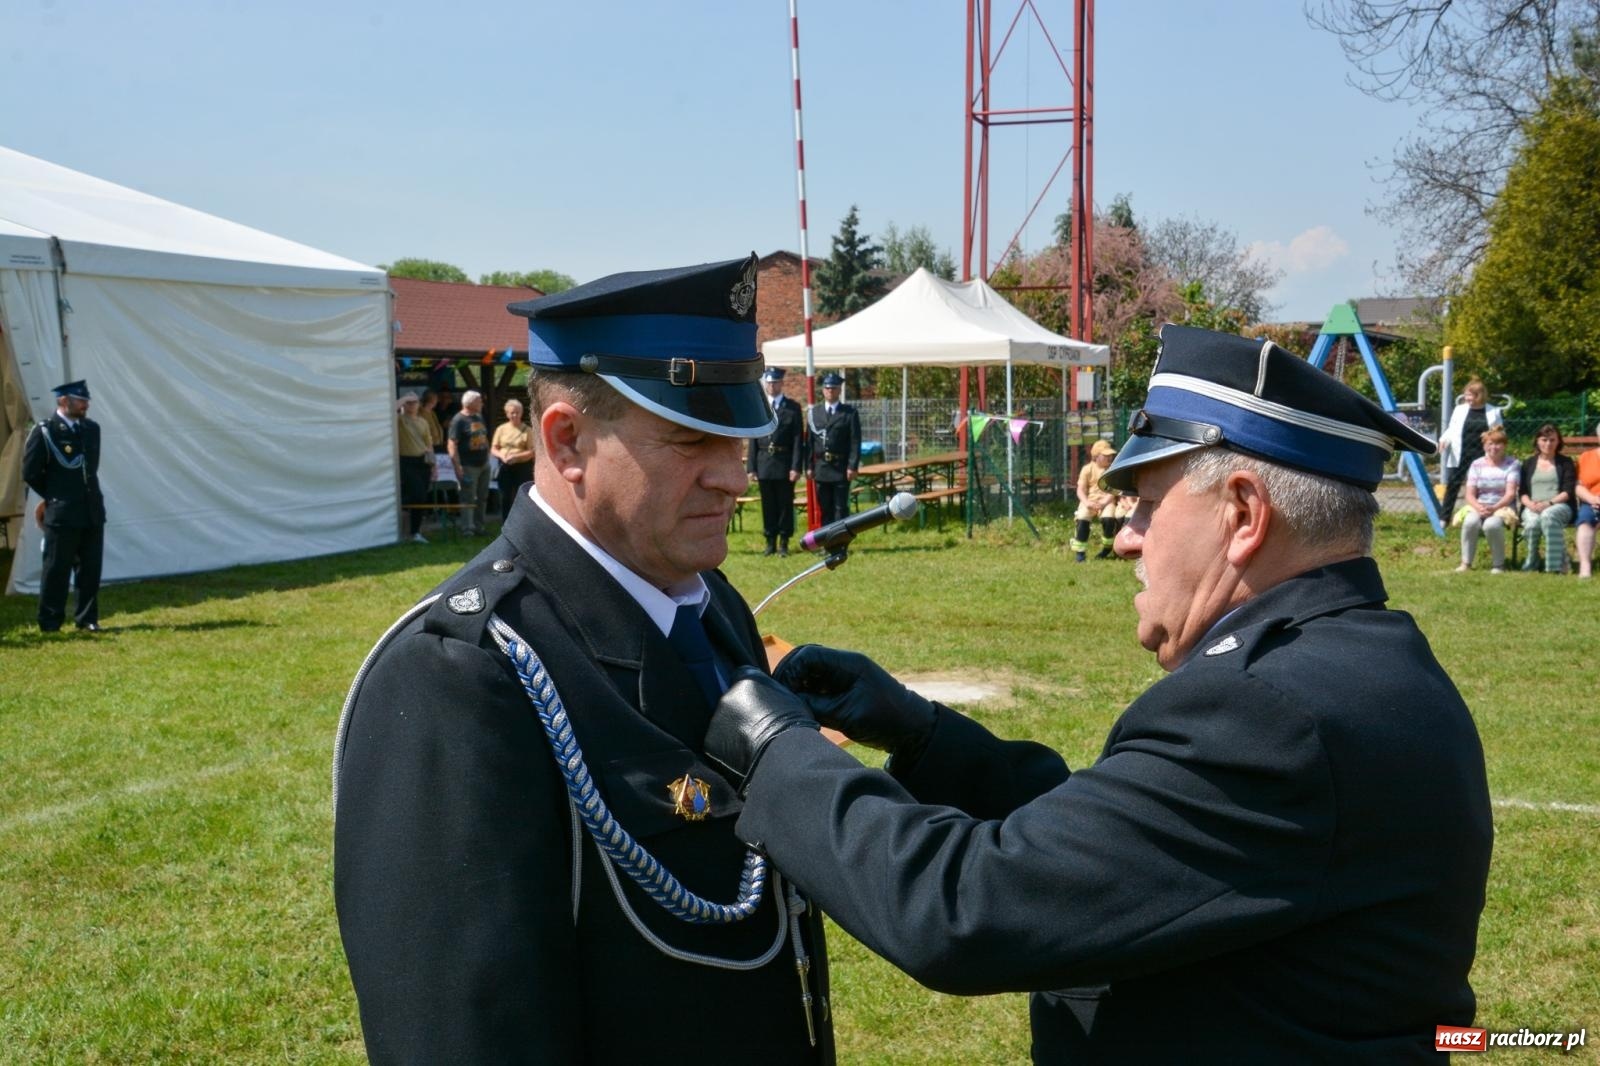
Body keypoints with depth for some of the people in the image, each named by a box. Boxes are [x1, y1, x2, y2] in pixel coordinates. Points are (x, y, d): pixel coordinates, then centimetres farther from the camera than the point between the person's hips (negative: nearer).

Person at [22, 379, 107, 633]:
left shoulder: (92, 429, 10)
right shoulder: (44, 431, -8)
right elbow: (30, 472, -4)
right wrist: (54, 496, 4)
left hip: (92, 512, 5)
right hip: (61, 515, -5)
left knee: (90, 570, 8)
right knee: (56, 571, 2)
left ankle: (87, 620, 17)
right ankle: (50, 623, 10)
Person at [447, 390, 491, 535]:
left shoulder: (479, 417, 12)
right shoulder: (459, 420, -12)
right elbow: (452, 444, -17)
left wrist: (488, 457, 15)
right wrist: (458, 467, -21)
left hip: (484, 464, 8)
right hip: (469, 467, -8)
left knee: (482, 498, 12)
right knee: (468, 499, -3)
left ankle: (480, 526, 21)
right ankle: (468, 528, -1)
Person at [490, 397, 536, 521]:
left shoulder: (527, 430, -3)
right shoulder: (501, 429, 8)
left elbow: (532, 452, -7)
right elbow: (493, 449, 9)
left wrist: (516, 456, -19)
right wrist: (502, 456, -12)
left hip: (522, 468, -3)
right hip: (505, 468, 3)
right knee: (505, 499, 7)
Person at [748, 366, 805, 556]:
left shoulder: (793, 408, 2)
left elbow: (798, 439, -2)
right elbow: (753, 440, 8)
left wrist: (796, 467, -10)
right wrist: (751, 467, 1)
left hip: (785, 464, -2)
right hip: (764, 464, 2)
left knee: (785, 504, 2)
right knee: (768, 505, 6)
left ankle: (784, 543, 9)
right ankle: (770, 542, 14)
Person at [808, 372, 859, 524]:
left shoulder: (849, 412, 1)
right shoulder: (815, 412, 10)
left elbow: (855, 442, -4)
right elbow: (810, 441, 9)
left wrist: (853, 466, -12)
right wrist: (810, 466, 4)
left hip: (841, 469, -3)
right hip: (821, 469, 3)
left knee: (841, 508, -1)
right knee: (824, 509, 7)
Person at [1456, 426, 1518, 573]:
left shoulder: (1512, 464, 1)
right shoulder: (1477, 464, 9)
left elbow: (1510, 494, -8)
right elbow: (1470, 495, 3)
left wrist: (1493, 508, -23)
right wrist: (1479, 507, -18)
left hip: (1503, 507, -2)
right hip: (1479, 506, 2)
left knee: (1491, 524, -36)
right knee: (1469, 522, -33)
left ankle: (1498, 565, -18)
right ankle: (1466, 563, -21)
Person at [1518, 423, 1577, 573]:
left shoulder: (1566, 462, 14)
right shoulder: (1528, 463, 21)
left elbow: (1568, 491, 2)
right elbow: (1522, 492, 13)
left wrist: (1549, 503, -15)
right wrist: (1530, 504, -11)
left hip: (1559, 506, -2)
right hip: (1532, 508, 2)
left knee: (1548, 515, -40)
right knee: (1533, 522, -36)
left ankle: (1556, 565, -38)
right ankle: (1532, 562, -17)